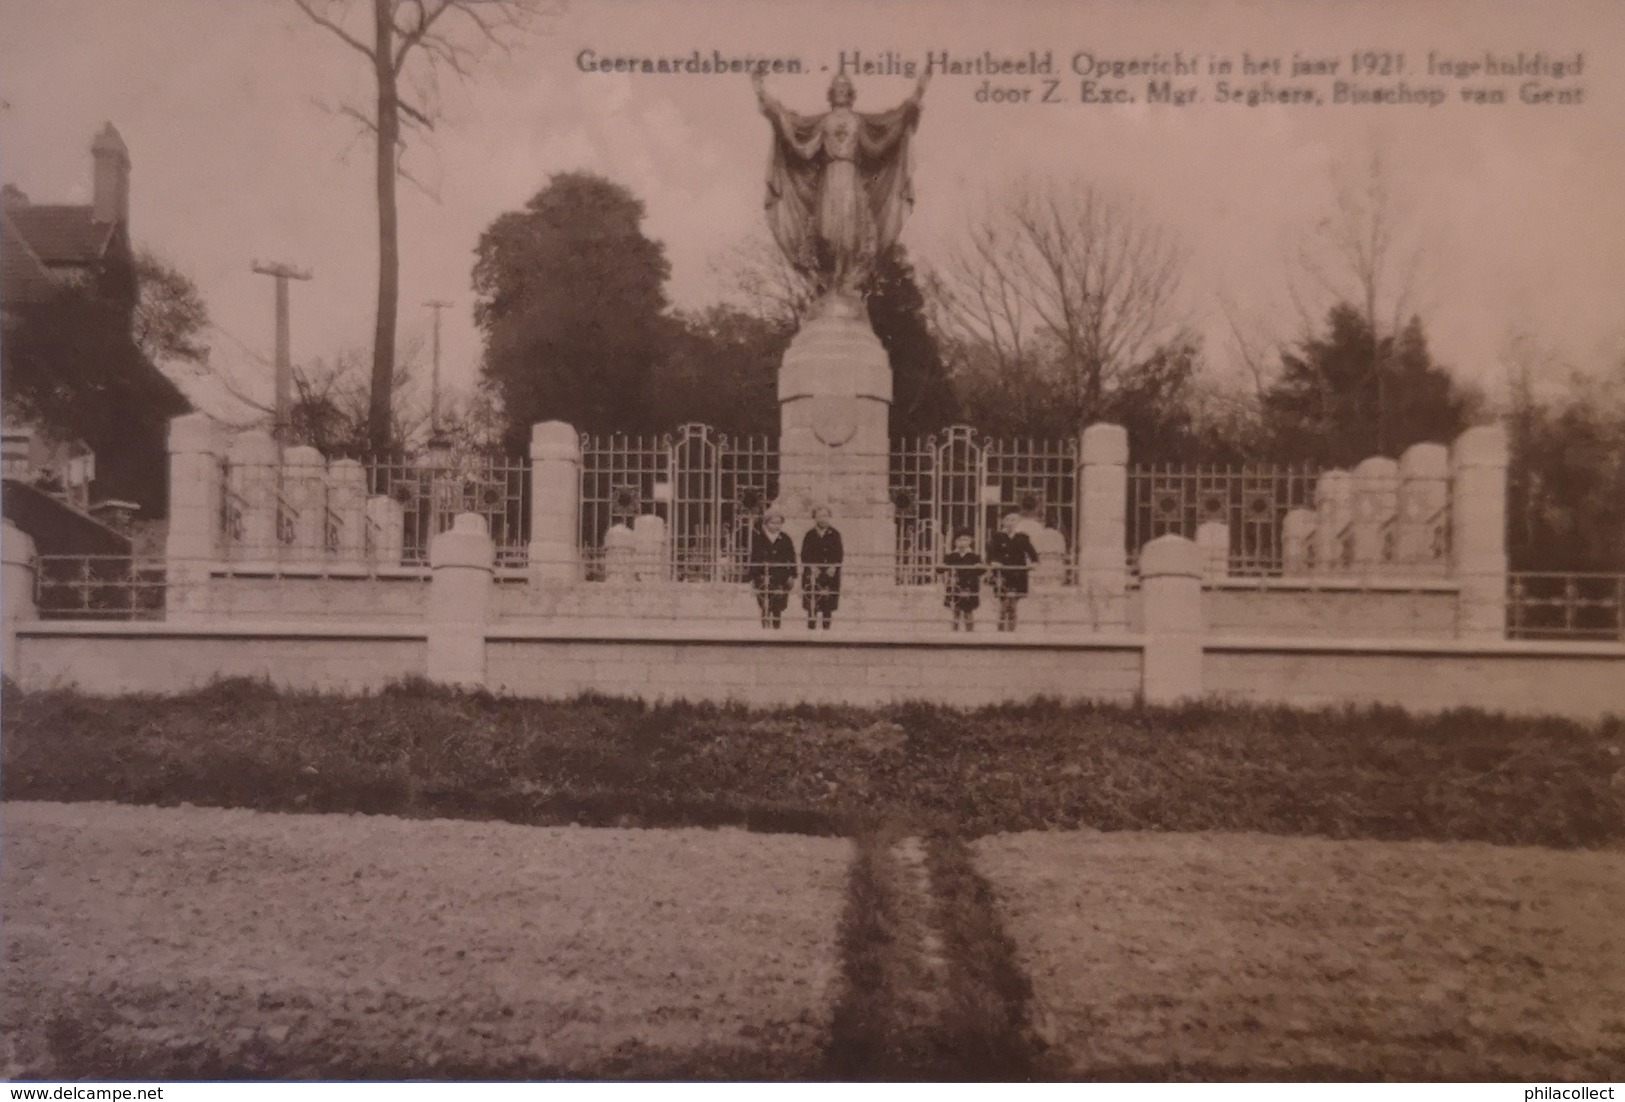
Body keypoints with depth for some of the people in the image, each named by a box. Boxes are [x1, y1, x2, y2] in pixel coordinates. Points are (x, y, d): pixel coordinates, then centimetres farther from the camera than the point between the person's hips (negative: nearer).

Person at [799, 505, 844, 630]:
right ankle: (811, 628, 1)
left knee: (828, 606, 0)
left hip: (830, 574, 0)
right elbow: (805, 555, 3)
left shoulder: (835, 535, 7)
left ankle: (827, 628, 6)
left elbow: (839, 554, 3)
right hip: (813, 574, 0)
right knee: (812, 605, -3)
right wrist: (812, 567, -11)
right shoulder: (809, 535, 7)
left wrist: (833, 567, -11)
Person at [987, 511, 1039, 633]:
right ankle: (1002, 630, -1)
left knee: (1012, 606, 6)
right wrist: (992, 562, -28)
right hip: (1002, 575, -2)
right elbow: (991, 552, -9)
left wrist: (1032, 562, -19)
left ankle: (1012, 630, 14)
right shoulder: (998, 537, 2)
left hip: (1018, 576, 2)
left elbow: (1031, 552, 1)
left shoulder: (1022, 538, 8)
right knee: (1004, 605, -6)